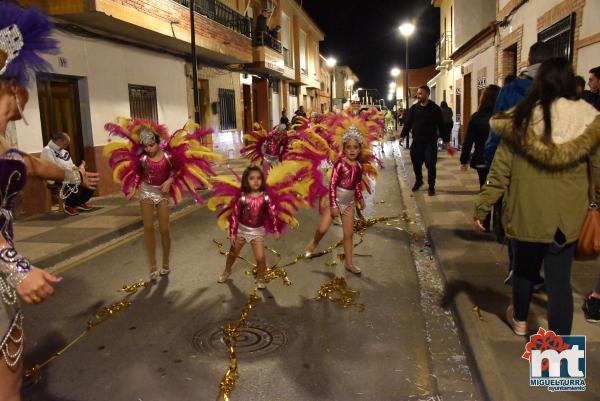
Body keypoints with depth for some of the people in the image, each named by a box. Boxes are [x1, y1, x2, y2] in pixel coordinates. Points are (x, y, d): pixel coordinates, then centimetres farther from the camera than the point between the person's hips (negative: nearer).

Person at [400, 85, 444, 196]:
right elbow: (408, 123, 7)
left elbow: (441, 125, -2)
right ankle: (418, 181, 33)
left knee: (430, 164, -1)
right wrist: (402, 136, -2)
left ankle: (431, 186, 12)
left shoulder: (435, 108, -3)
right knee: (416, 163, 9)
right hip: (416, 141, 3)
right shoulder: (413, 108, 5)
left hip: (431, 142, -3)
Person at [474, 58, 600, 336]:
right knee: (559, 280, 6)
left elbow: (500, 171, -9)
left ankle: (520, 320, 44)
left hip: (525, 213, 0)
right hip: (567, 217, 0)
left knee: (524, 270, 21)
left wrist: (482, 207, -2)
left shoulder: (521, 120, -8)